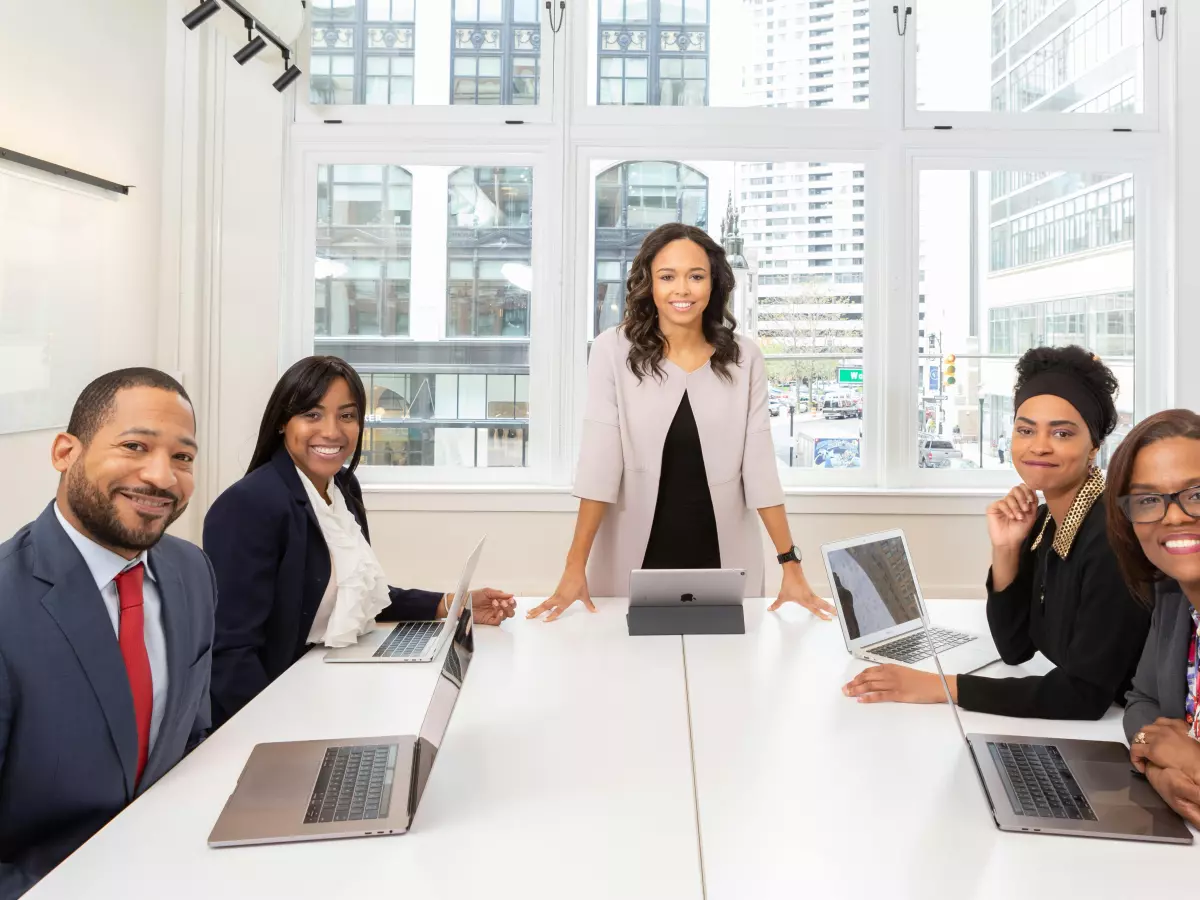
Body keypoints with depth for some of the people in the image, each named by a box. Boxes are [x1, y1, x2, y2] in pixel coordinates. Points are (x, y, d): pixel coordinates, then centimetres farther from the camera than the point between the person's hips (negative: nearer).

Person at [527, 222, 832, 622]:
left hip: (722, 558, 2)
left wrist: (791, 565, -6)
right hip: (635, 559, -1)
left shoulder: (743, 357, -1)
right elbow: (598, 461, -11)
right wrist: (575, 567, -16)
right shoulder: (614, 350, -7)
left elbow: (759, 464, -2)